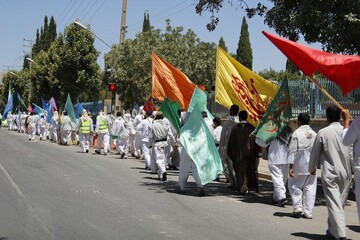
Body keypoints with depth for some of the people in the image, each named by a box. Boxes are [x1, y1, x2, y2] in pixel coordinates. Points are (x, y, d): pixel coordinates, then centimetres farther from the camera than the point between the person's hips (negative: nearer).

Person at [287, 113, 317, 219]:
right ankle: (308, 212, 9)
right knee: (310, 188, 7)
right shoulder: (314, 134, 4)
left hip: (300, 166, -4)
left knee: (293, 185, 10)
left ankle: (297, 207, 2)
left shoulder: (297, 133, -9)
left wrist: (291, 166, -10)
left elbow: (292, 150, -12)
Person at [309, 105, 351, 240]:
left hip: (330, 174, -4)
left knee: (334, 204, -5)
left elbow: (315, 153, 2)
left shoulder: (323, 133, -7)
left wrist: (312, 168, 17)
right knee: (340, 202, 15)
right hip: (345, 173, 4)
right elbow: (352, 153, 9)